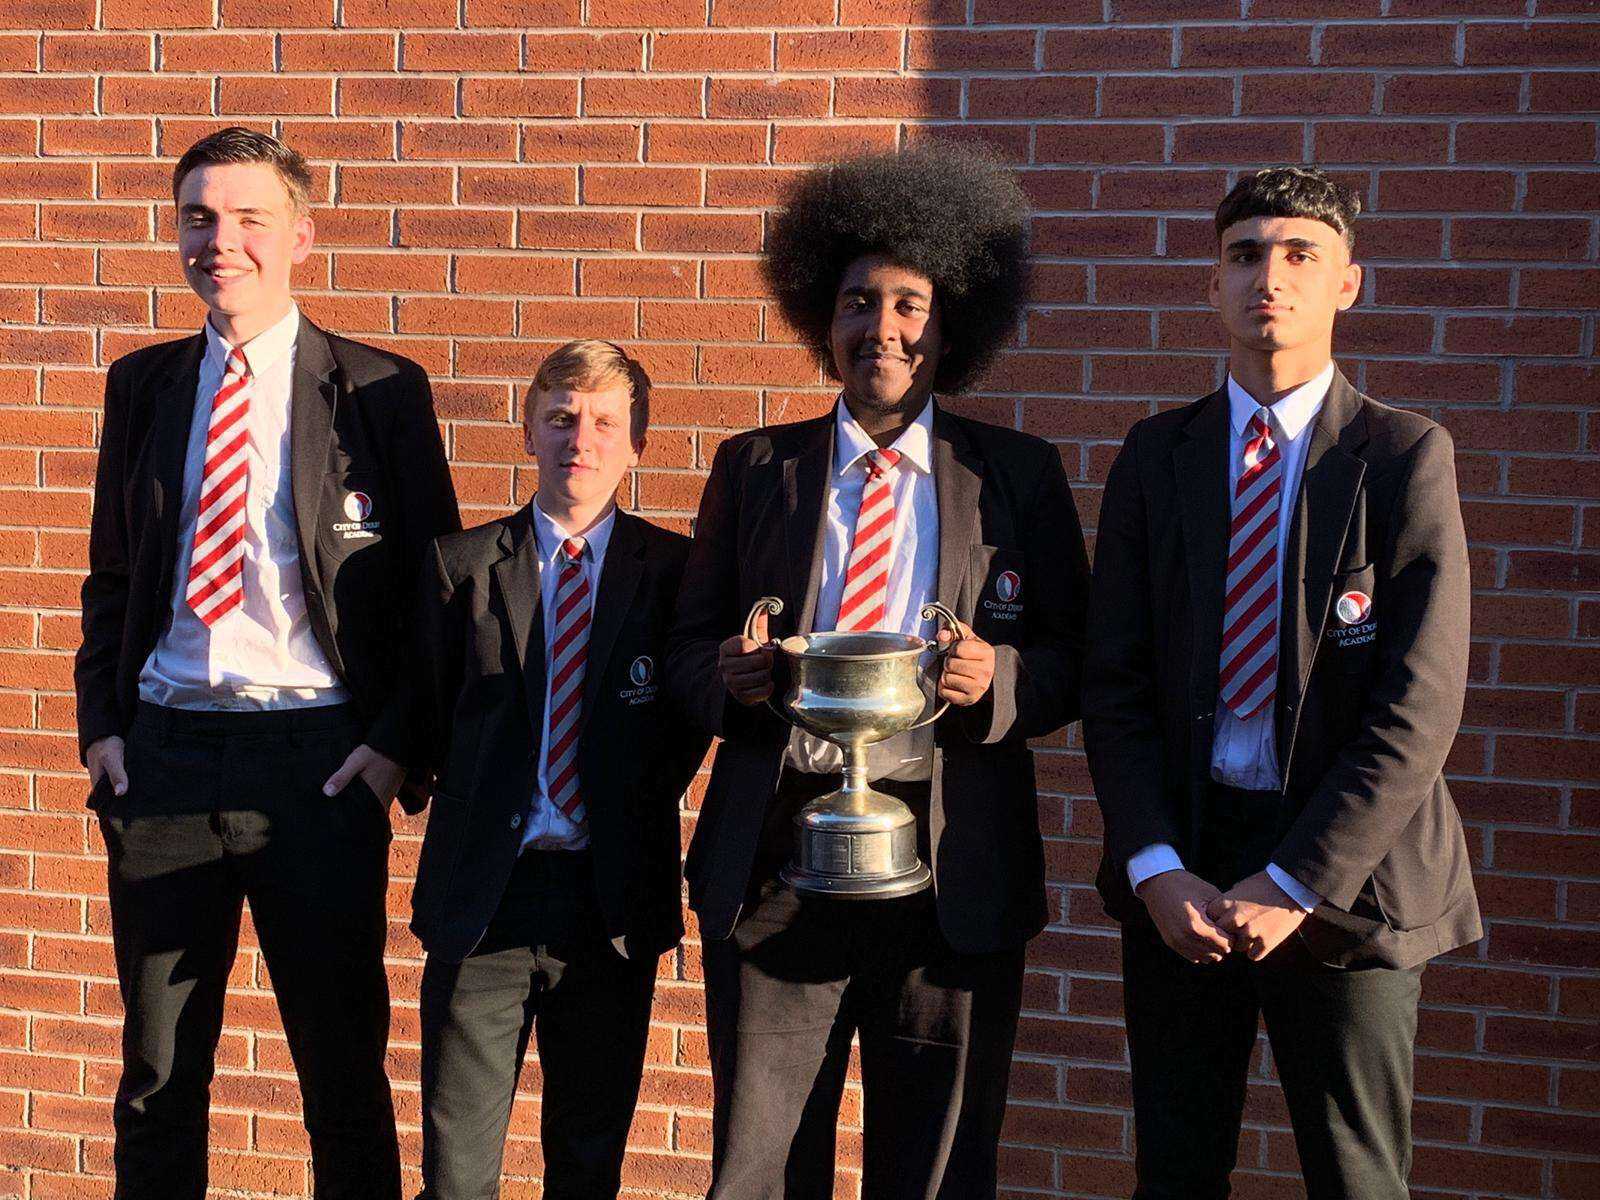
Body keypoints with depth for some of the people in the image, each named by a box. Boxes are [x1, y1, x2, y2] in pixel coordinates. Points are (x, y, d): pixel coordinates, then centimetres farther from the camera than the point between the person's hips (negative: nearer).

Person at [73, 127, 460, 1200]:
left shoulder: (382, 390, -2)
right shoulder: (143, 385, 10)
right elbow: (112, 574, 16)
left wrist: (398, 746, -10)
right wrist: (103, 724, 5)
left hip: (320, 757, -3)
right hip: (164, 749, 4)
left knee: (344, 1061, 8)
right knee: (158, 1070, 14)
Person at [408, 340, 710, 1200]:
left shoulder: (673, 569, 1)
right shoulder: (460, 563, 2)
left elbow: (692, 722, 5)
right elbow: (433, 717, 7)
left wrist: (634, 815, -1)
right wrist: (479, 814, 3)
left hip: (613, 902, 0)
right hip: (481, 896, 0)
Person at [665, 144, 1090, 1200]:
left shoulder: (1019, 476, 5)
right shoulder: (753, 468, 9)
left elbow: (1074, 666, 5)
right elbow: (688, 646, 9)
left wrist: (999, 676, -17)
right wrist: (731, 675, -13)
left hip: (951, 872, -1)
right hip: (773, 862, 1)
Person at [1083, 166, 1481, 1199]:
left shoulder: (1406, 457, -4)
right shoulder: (1156, 456, 6)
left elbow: (1420, 707, -10)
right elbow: (1115, 683, 2)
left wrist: (1293, 885, -15)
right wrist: (1156, 869, -9)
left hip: (1344, 876, -2)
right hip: (1178, 868, 3)